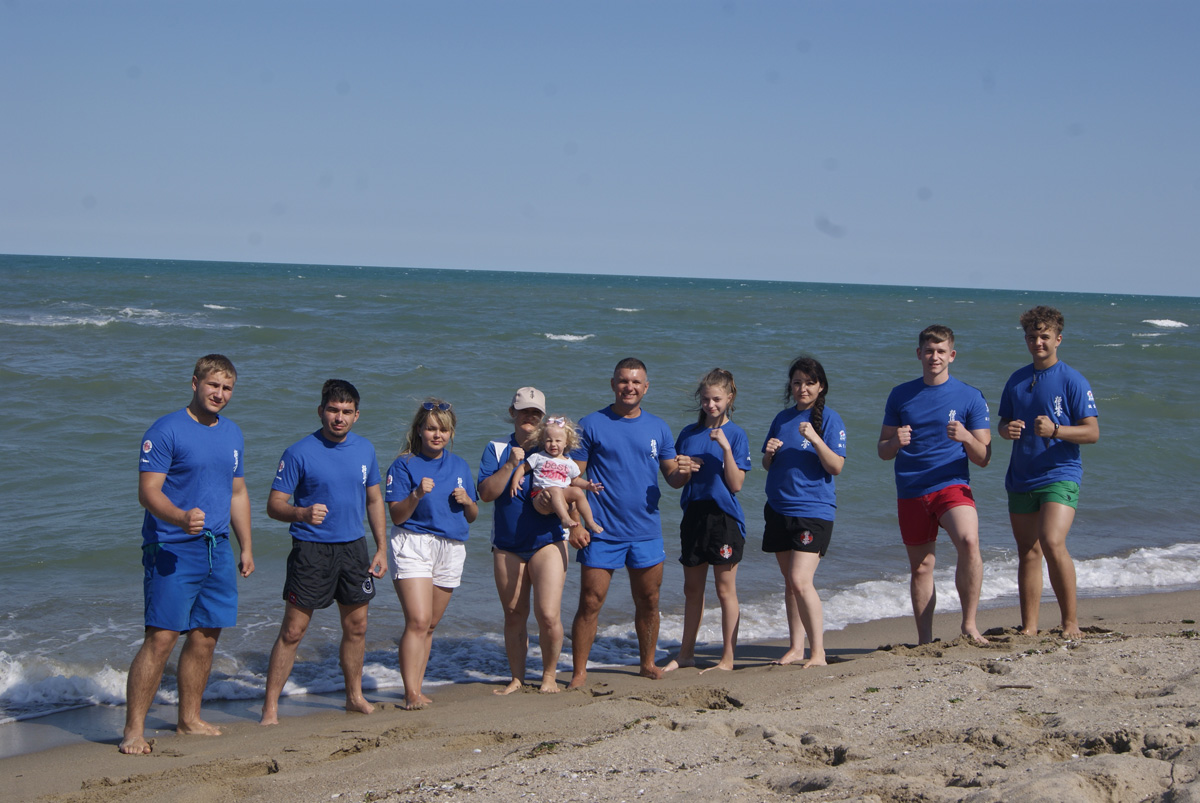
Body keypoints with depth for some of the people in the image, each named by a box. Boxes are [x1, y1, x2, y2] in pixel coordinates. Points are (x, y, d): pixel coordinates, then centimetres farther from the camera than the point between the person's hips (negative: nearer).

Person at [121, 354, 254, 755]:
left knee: (205, 637, 10)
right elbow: (148, 491, -14)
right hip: (172, 550, -7)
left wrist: (246, 548, 19)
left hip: (217, 549, 7)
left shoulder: (233, 434, 14)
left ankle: (189, 718, 23)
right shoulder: (166, 430, -8)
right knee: (161, 638, -11)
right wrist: (182, 518, -31)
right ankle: (133, 730, -6)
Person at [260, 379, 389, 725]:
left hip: (353, 547, 5)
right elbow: (274, 505, -10)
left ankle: (355, 696, 29)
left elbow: (374, 500, 17)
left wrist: (381, 548, 12)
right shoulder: (300, 452, -10)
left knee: (356, 627, 12)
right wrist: (302, 513, -31)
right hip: (311, 550, -5)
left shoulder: (365, 450, 6)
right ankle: (270, 707, 0)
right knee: (292, 630, -6)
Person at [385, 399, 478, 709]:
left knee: (430, 625, 7)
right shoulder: (404, 465, -1)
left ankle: (418, 689, 15)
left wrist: (467, 502, -3)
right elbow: (396, 516, -6)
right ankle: (411, 694, -17)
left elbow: (472, 517, 17)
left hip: (451, 548, 5)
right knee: (418, 621, -16)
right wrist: (417, 494, -21)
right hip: (413, 544, -5)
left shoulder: (460, 466, 14)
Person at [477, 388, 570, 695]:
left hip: (547, 540, -2)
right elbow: (486, 492, -7)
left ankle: (549, 675, 6)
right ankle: (517, 678, 20)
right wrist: (510, 465, -18)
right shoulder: (496, 450, 6)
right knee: (514, 616, 7)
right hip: (507, 545, 2)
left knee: (548, 615, -12)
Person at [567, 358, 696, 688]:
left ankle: (647, 663, 26)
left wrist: (682, 472, -13)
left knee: (648, 603, 11)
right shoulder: (592, 425, -2)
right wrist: (575, 522, -13)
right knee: (590, 602, -5)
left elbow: (672, 477, 11)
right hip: (602, 533, -3)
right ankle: (578, 671, 1)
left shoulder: (658, 428, 9)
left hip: (646, 533, 3)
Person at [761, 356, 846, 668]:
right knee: (790, 582, 10)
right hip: (779, 509, 6)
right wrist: (769, 453, -4)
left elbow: (836, 467, -11)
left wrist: (814, 438, -23)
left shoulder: (829, 419, -4)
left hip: (814, 510, -6)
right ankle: (795, 647, 18)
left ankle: (818, 652, -10)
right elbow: (767, 465, 18)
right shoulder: (782, 419, 13)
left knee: (800, 581, -16)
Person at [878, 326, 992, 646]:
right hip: (911, 491, 3)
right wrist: (896, 442, -11)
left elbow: (983, 458, 2)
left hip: (953, 486, -3)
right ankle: (924, 641, 14)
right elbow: (883, 450, 13)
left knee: (969, 541, -28)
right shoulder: (900, 395, 9)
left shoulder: (970, 397, 3)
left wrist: (966, 437, -19)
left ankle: (969, 624, -17)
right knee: (921, 567, 5)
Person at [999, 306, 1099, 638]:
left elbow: (1092, 432, -7)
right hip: (1020, 479, 6)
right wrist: (1007, 430, -3)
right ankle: (1029, 628, 12)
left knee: (1053, 543, -22)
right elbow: (1004, 421, 21)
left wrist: (1054, 430, -23)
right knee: (1027, 553, 6)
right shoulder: (1017, 380, 13)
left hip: (1060, 476, -5)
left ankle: (1070, 622, -11)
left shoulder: (1072, 381, -3)